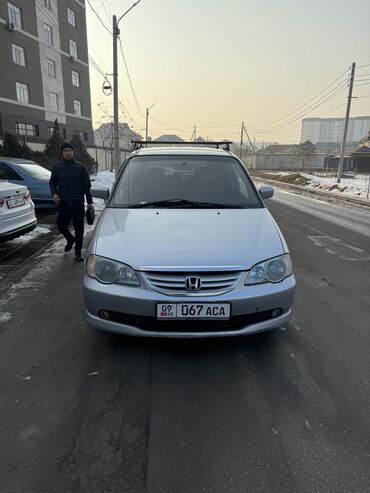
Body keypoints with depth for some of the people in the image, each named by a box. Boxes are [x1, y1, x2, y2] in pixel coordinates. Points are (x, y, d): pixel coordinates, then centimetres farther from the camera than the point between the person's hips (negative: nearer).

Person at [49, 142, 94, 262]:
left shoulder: (80, 167, 2)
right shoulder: (57, 167, 8)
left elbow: (87, 185, 4)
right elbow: (52, 183, 16)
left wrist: (89, 202, 0)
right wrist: (54, 193, -5)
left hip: (78, 203, -2)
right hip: (63, 203, 2)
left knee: (79, 228, 0)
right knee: (61, 225, 3)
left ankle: (78, 252, 13)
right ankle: (70, 239, 36)